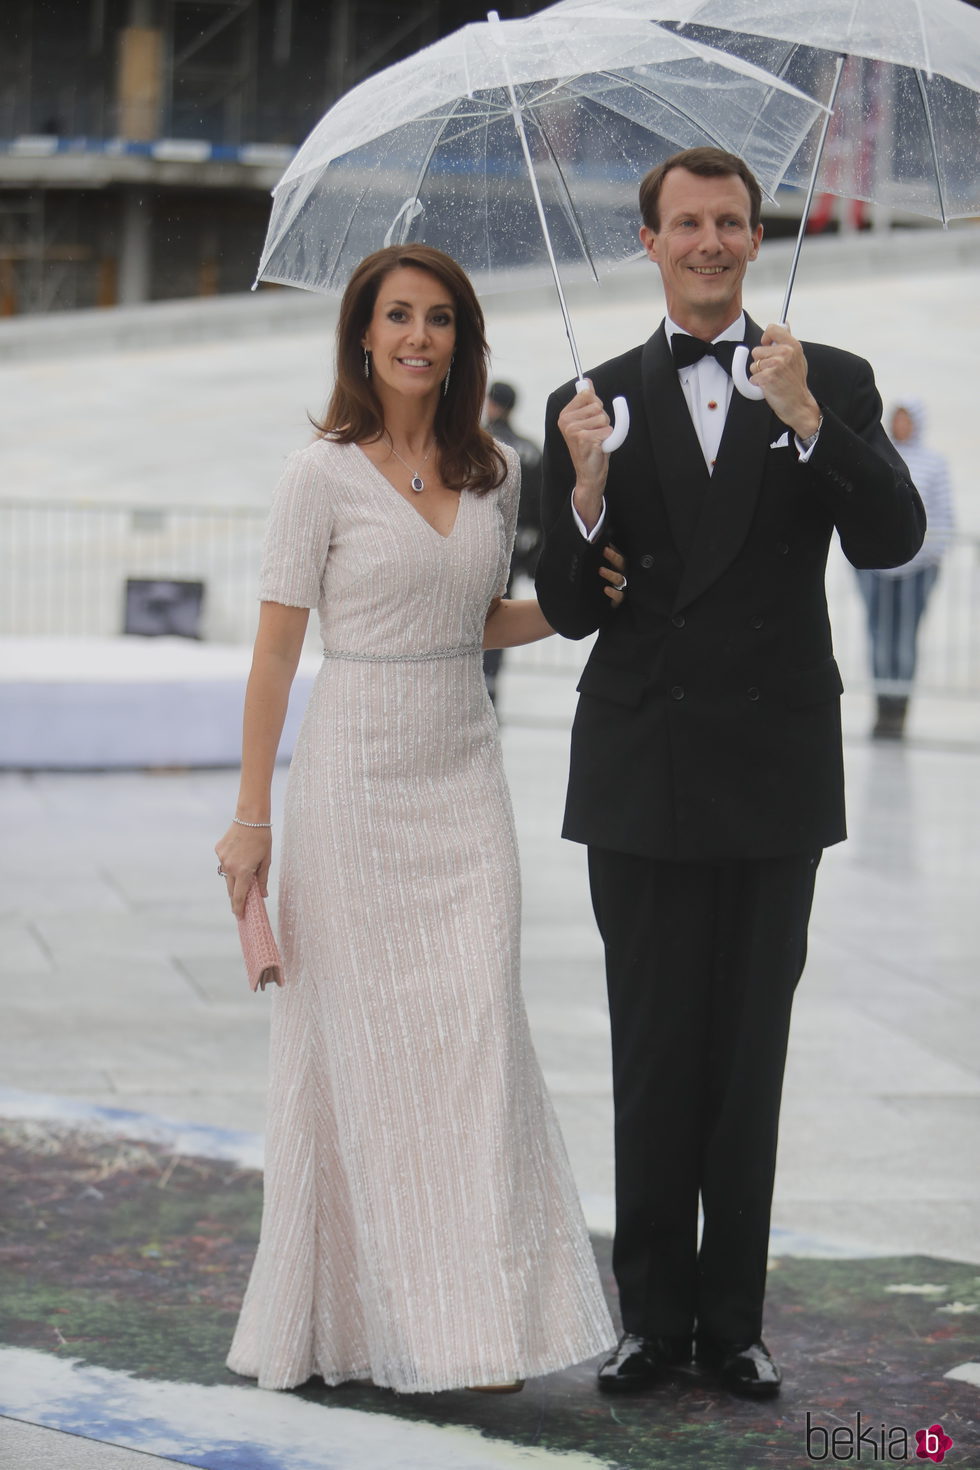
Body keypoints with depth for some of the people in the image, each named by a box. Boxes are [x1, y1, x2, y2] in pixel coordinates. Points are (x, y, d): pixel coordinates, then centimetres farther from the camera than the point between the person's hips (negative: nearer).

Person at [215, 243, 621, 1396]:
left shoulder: (493, 473, 8)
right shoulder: (323, 475, -6)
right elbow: (275, 652, -6)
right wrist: (250, 815, -9)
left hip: (465, 782, 4)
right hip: (355, 781, -4)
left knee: (477, 1033, -2)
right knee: (359, 1038, 0)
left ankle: (475, 1316, 3)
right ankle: (365, 1317, 10)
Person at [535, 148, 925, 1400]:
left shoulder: (830, 384, 4)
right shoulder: (594, 404, 5)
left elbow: (890, 541, -10)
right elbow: (568, 611, 3)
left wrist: (807, 421, -24)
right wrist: (587, 490, -16)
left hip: (775, 775, 0)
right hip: (642, 779, 0)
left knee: (750, 1059, 6)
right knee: (654, 1058, 4)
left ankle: (733, 1319, 15)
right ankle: (653, 1316, 14)